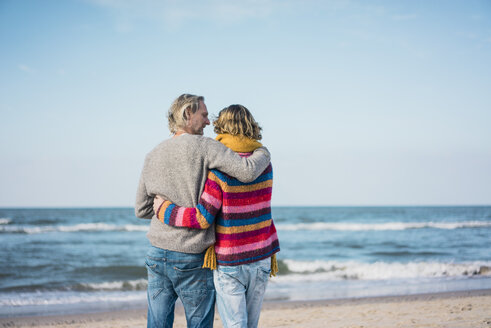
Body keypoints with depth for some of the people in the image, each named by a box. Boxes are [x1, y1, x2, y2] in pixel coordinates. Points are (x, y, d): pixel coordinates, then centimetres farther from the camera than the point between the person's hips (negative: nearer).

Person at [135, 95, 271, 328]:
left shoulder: (153, 156, 8)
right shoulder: (204, 147, -11)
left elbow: (141, 210, 11)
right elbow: (247, 171, -20)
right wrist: (263, 153, 1)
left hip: (157, 256, 5)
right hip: (193, 260, -5)